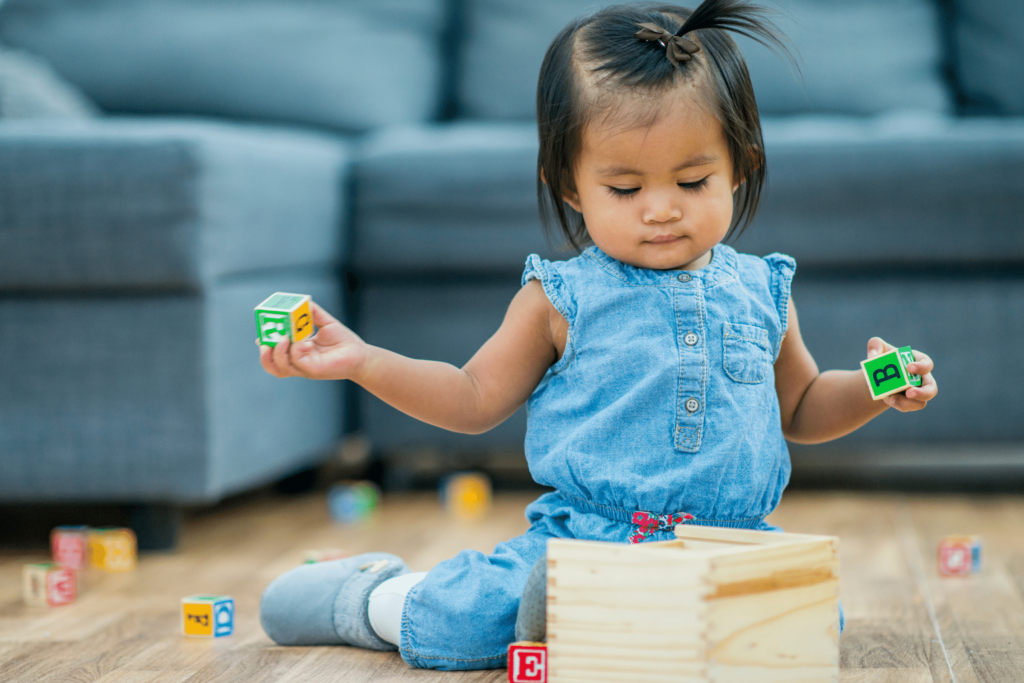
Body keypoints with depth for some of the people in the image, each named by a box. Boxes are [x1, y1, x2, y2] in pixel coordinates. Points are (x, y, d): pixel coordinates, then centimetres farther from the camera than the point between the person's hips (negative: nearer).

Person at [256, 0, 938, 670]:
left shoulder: (761, 293, 10)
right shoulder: (563, 298, 2)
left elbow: (799, 407, 25)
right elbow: (476, 399, 11)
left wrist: (871, 392, 5)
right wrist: (363, 360, -1)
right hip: (580, 540, -2)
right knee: (456, 622, -24)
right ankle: (376, 597, 13)